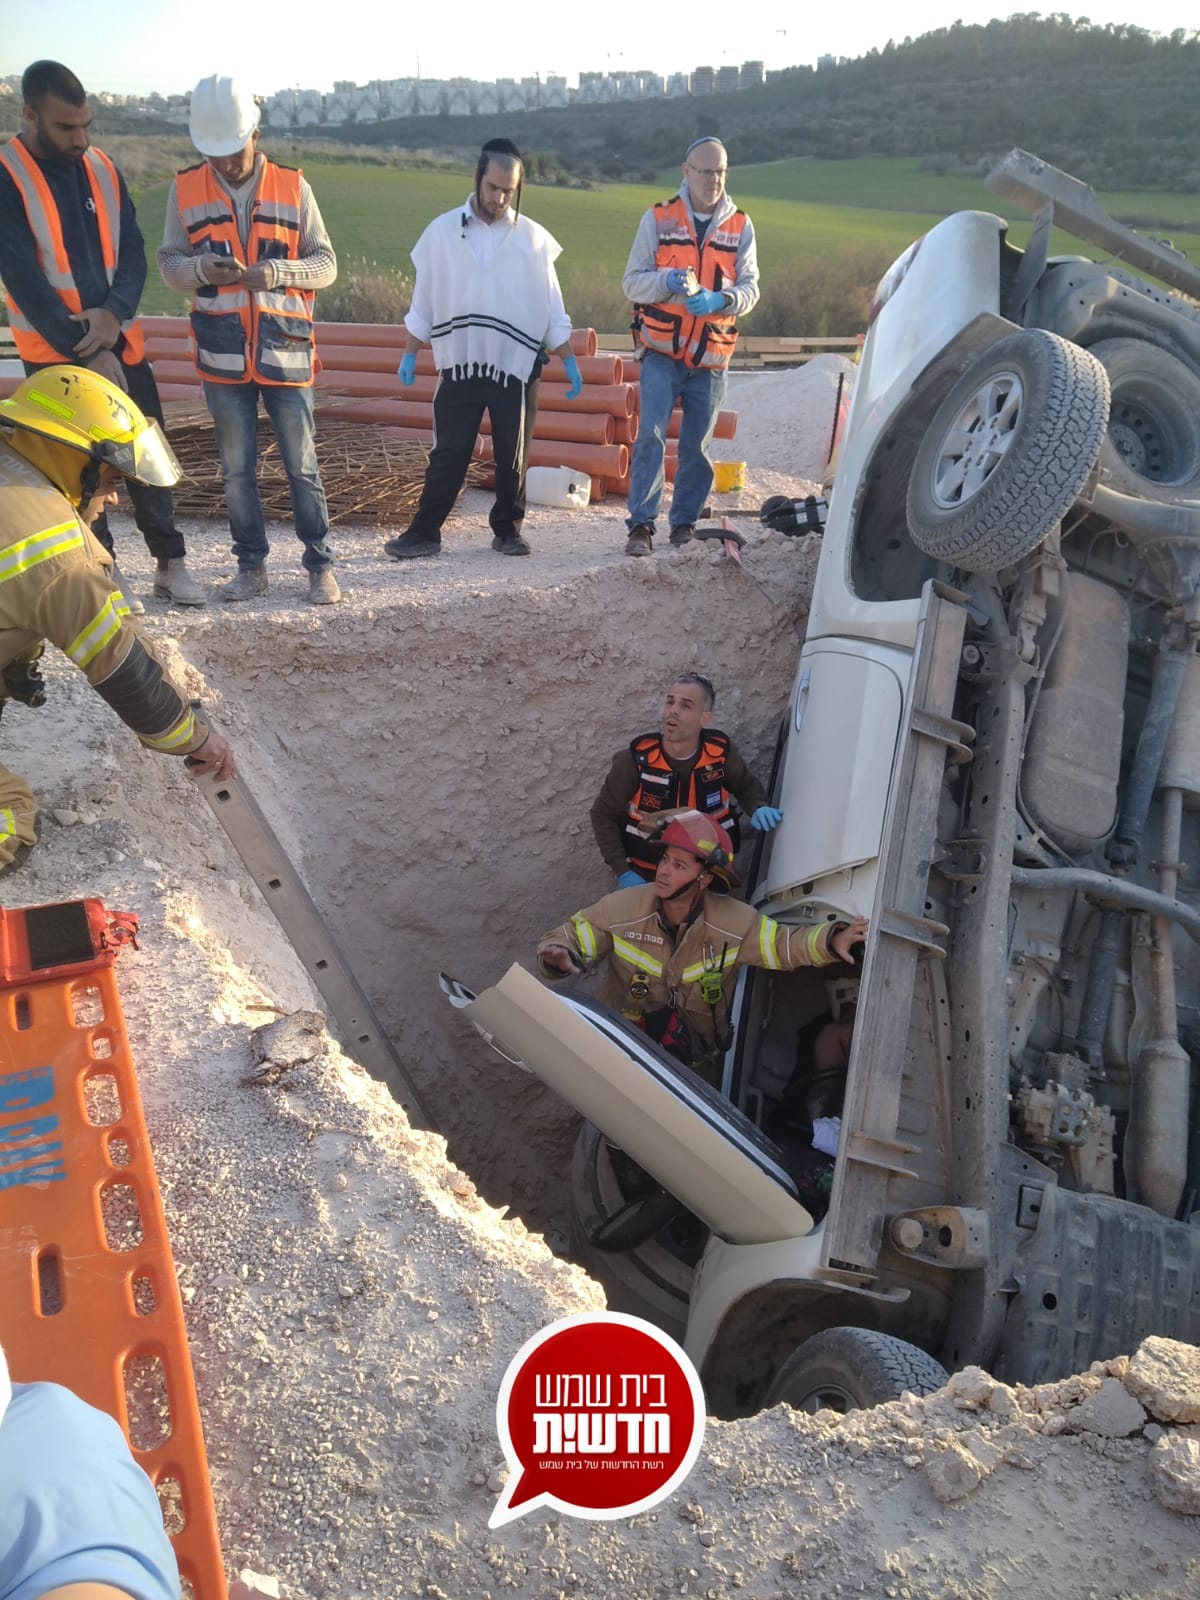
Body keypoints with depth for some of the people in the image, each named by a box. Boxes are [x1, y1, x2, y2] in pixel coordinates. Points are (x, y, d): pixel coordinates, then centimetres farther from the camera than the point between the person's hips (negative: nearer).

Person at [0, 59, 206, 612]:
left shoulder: (102, 169, 6)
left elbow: (132, 249, 3)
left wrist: (114, 313, -16)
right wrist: (85, 352, -17)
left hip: (121, 343, 4)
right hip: (56, 354, -4)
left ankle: (170, 561, 19)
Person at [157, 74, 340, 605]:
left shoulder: (292, 186, 1)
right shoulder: (185, 189, 4)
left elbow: (325, 264, 2)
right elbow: (168, 263, 6)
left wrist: (276, 271, -16)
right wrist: (202, 268, -16)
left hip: (285, 350, -1)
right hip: (222, 354, 2)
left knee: (302, 466, 1)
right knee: (236, 469, 7)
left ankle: (320, 564, 11)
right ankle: (251, 566, 18)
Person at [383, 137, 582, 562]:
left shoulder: (533, 238, 4)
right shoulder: (443, 231, 4)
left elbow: (552, 308, 7)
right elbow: (422, 303, 8)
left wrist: (569, 361, 2)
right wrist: (409, 355, 6)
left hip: (517, 366, 0)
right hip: (459, 364, 0)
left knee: (513, 456, 5)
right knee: (448, 454, -2)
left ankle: (508, 530, 18)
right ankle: (424, 533, 3)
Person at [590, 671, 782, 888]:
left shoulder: (720, 751, -16)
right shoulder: (636, 759, -21)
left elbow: (746, 785, 5)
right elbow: (603, 814, -10)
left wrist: (758, 808, -18)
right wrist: (622, 872, -17)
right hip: (647, 877, -2)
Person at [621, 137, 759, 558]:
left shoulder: (740, 226, 7)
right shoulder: (658, 218, 3)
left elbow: (750, 289, 2)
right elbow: (632, 282, 0)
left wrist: (720, 300, -20)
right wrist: (668, 281, -20)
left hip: (711, 358, 2)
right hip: (661, 353, -2)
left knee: (697, 446, 5)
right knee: (651, 436, -12)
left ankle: (684, 523, 17)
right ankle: (641, 524, -8)